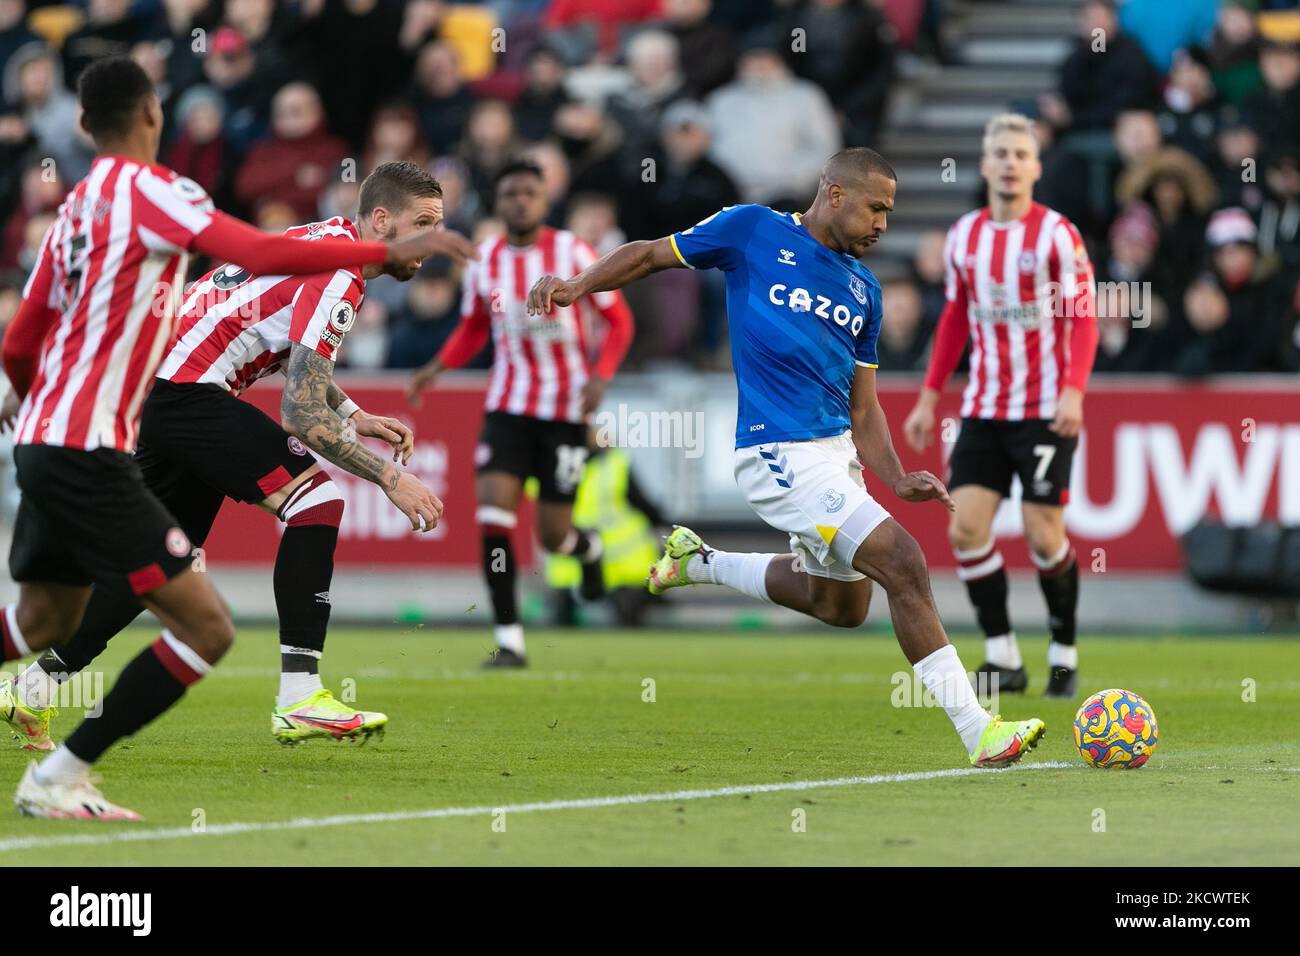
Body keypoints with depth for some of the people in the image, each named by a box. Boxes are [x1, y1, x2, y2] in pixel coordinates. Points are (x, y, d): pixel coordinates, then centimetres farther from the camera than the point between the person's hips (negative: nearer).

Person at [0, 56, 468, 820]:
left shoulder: (75, 206, 14)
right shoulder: (146, 187, -11)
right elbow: (264, 254, -23)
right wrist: (389, 253, -16)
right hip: (90, 452, -9)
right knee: (206, 629, -9)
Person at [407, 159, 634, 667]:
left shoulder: (572, 253, -8)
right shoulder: (485, 263, 2)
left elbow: (619, 321, -2)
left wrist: (600, 376, -17)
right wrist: (437, 368, 0)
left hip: (566, 408, -2)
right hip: (508, 405, 3)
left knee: (553, 535, 0)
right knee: (492, 512, -16)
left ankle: (589, 547, 40)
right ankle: (509, 639, -10)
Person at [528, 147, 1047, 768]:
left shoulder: (863, 289, 14)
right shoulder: (753, 231, -2)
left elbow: (862, 406, 15)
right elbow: (652, 254, 7)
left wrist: (897, 479, 0)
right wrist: (578, 284, -9)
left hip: (835, 453, 8)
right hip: (780, 454, -8)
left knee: (841, 604, 22)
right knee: (903, 564, -18)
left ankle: (698, 563, 40)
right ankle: (978, 733, -15)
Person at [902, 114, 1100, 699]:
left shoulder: (1056, 234, -7)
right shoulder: (964, 236, 8)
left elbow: (1083, 319, -10)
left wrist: (1073, 391, -23)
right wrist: (930, 397, 15)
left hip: (1045, 410, -5)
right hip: (983, 407, 5)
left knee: (1044, 536, -6)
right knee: (966, 528, -6)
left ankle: (1064, 653, 13)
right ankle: (1003, 658, 4)